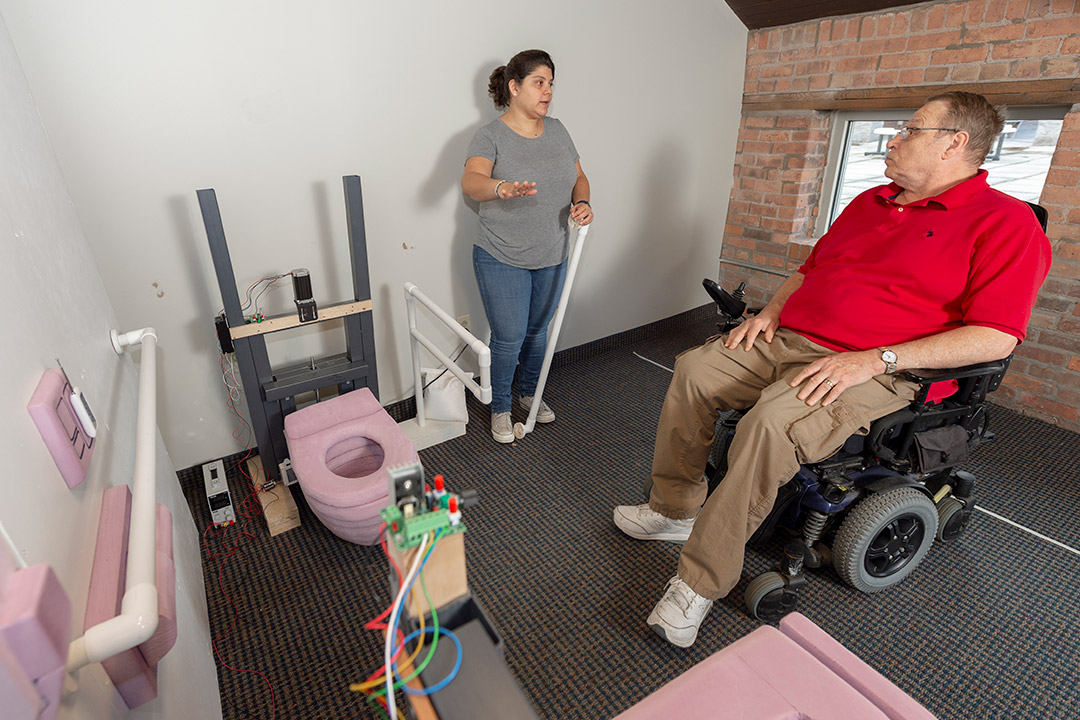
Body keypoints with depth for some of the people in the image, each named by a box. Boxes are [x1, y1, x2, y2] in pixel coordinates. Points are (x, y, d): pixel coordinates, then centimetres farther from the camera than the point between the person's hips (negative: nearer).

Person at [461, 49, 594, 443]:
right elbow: (471, 181, -29)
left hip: (552, 257, 6)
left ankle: (530, 391, 41)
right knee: (509, 339, 0)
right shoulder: (491, 136, -12)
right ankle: (500, 408, 24)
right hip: (502, 261, -5)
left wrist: (582, 202, -12)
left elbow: (579, 177, 12)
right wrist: (501, 187, -52)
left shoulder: (556, 130, 7)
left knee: (538, 330, 18)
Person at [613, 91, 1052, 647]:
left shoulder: (1007, 222, -2)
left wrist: (875, 359, -21)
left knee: (772, 424, -35)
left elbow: (996, 336, -11)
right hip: (786, 342, 8)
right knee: (694, 370, -12)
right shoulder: (871, 203, 22)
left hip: (874, 371, -7)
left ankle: (700, 583, -22)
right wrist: (772, 310, 8)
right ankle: (675, 510, 0)